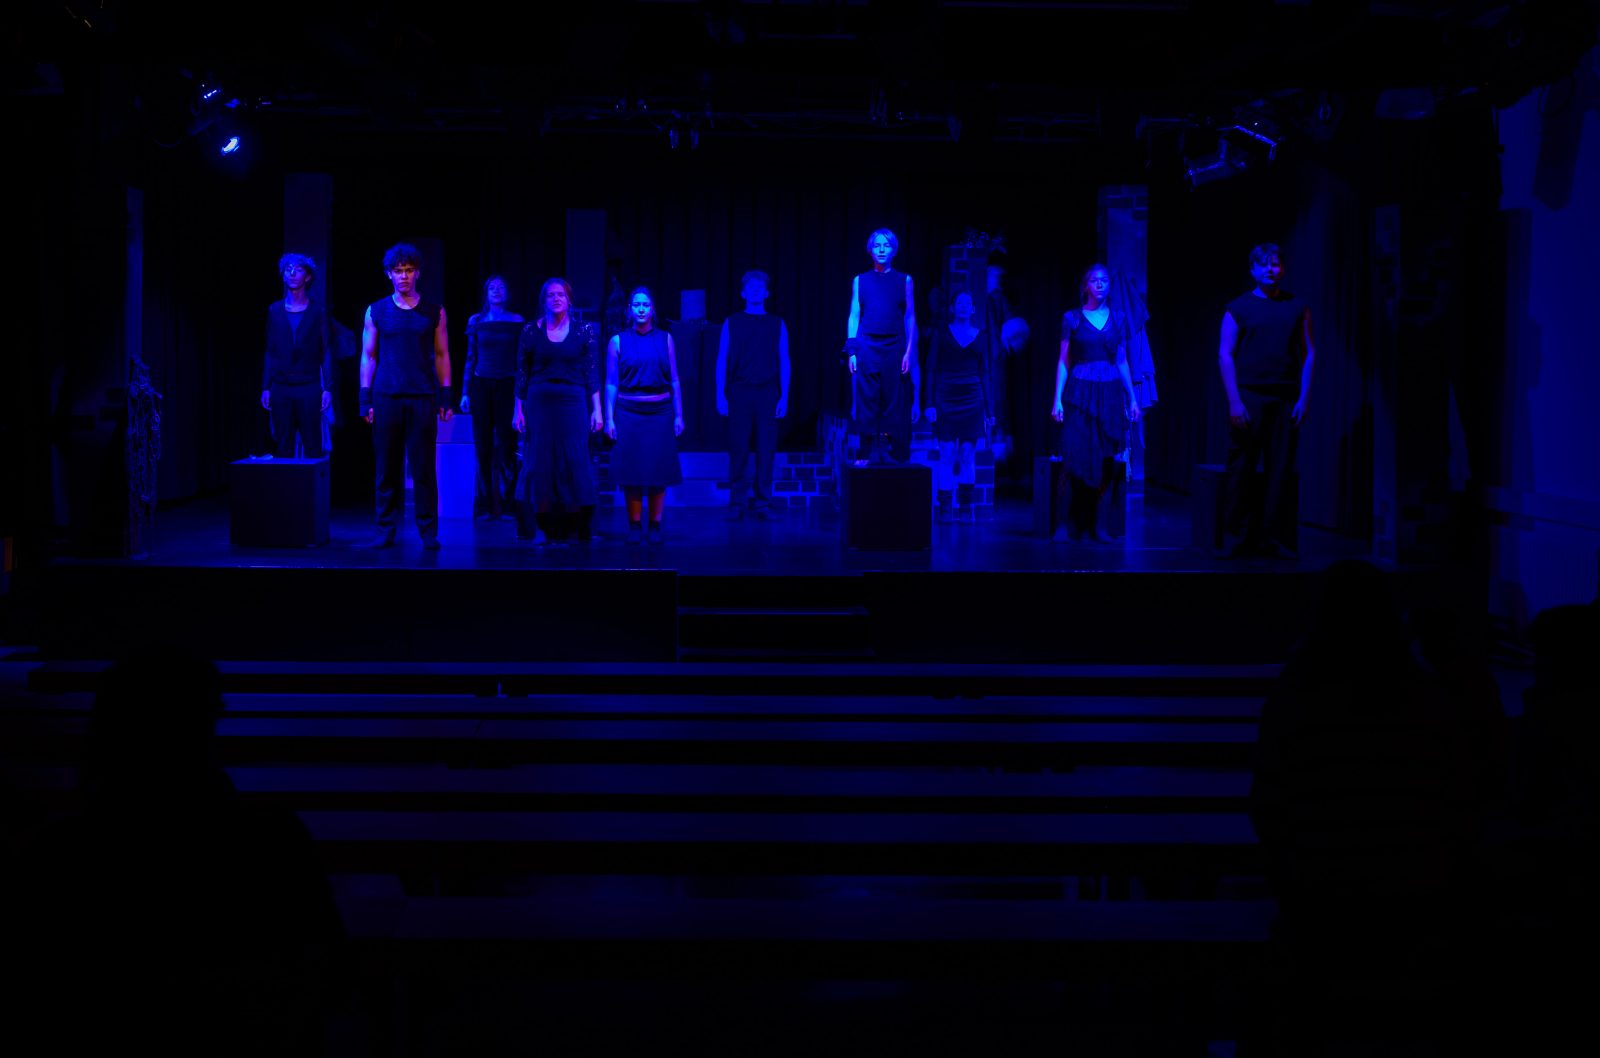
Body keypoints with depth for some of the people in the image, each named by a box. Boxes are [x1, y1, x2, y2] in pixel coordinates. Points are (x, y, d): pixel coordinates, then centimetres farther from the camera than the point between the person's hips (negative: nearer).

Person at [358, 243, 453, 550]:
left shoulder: (434, 312, 7)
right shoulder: (376, 312, 7)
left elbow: (442, 356, 8)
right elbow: (368, 356, 7)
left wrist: (446, 397, 0)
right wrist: (365, 400, 1)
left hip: (423, 398, -1)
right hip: (386, 398, 1)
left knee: (423, 468, -2)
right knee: (387, 468, 2)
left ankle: (428, 532, 2)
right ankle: (386, 530, 8)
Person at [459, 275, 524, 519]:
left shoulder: (517, 321, 3)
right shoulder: (476, 321, 7)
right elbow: (470, 358, 9)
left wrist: (522, 392, -2)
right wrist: (465, 392, 5)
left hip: (507, 386, -1)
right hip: (481, 386, 1)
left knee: (506, 444, -4)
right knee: (483, 446, 2)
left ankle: (504, 505, 3)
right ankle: (485, 505, 8)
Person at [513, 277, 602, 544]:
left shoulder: (584, 331, 3)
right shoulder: (531, 331, 4)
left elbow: (592, 374, 2)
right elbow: (522, 374, 6)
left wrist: (597, 410, -3)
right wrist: (518, 410, 2)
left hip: (573, 403, -1)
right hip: (539, 403, 1)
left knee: (575, 464, -3)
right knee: (543, 463, 0)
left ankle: (578, 527, 6)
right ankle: (551, 530, 8)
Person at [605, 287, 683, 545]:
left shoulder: (665, 339, 4)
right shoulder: (618, 342, 1)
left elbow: (674, 380, 5)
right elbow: (611, 384, 1)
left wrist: (678, 415, 0)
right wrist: (609, 419, -5)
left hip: (660, 412, 1)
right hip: (628, 413, -1)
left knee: (659, 469, 1)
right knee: (632, 470, 1)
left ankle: (655, 526, 10)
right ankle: (634, 526, 9)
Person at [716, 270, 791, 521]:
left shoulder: (777, 324, 10)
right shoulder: (732, 323, 8)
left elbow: (784, 363, 8)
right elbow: (721, 361, 7)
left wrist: (784, 398, 0)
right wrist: (720, 396, -1)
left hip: (767, 394, 1)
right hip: (739, 393, -1)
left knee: (766, 450, -1)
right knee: (738, 450, -2)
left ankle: (763, 505, 4)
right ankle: (737, 504, 2)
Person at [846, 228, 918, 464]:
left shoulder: (904, 281, 8)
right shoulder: (860, 281, 9)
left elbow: (910, 319, 6)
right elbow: (854, 317, 7)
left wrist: (909, 351, -4)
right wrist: (852, 351, -2)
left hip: (894, 348, 0)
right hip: (867, 347, 0)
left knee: (892, 402, -2)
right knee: (867, 402, -2)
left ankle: (886, 451, 3)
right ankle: (872, 451, 2)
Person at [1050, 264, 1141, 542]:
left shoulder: (1116, 319, 10)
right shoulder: (1071, 318, 3)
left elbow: (1122, 362, 13)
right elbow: (1063, 361, 2)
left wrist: (1132, 399, 8)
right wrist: (1057, 399, -6)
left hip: (1109, 395, 3)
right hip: (1080, 394, -3)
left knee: (1106, 461, 1)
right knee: (1075, 459, -8)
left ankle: (1098, 525, 6)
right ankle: (1066, 524, -2)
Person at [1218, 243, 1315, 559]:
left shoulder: (1298, 308, 11)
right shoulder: (1238, 308, 5)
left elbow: (1308, 354, 9)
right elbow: (1225, 356, 0)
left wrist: (1304, 398, -2)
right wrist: (1234, 401, -10)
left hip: (1286, 399, 2)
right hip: (1248, 396, -2)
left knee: (1281, 470, 1)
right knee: (1240, 468, -3)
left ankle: (1274, 539, 7)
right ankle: (1234, 539, 2)